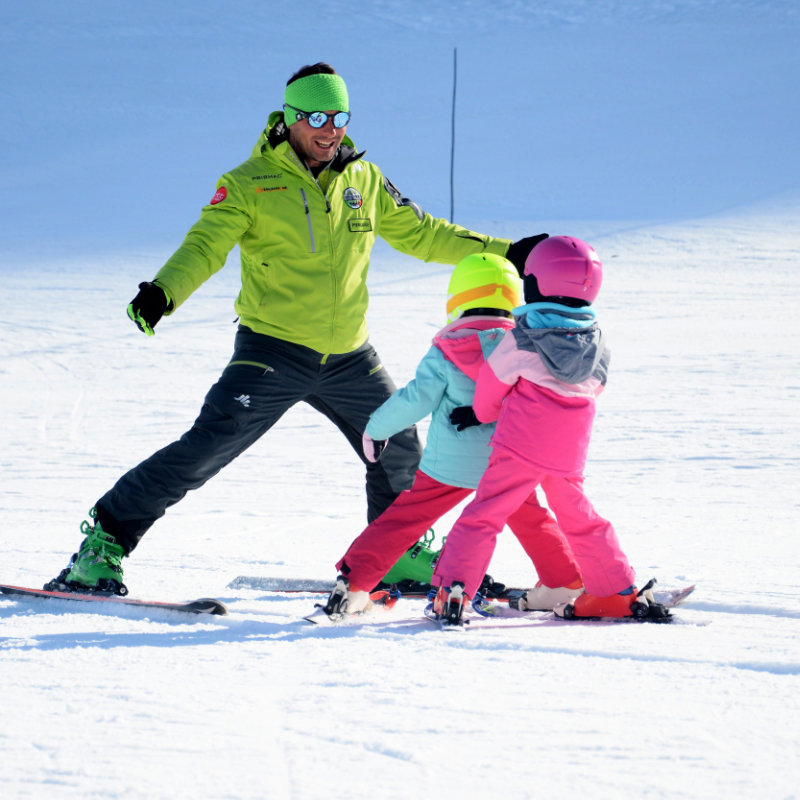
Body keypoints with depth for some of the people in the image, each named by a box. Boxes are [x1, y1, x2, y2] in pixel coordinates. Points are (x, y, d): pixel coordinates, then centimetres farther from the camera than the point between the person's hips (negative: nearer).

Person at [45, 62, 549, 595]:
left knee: (401, 452, 13)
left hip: (349, 358, 5)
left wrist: (503, 252, 13)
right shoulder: (250, 185, -8)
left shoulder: (365, 181, 6)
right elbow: (205, 246, -17)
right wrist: (162, 294, -37)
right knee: (209, 446, -16)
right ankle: (106, 541, -8)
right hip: (273, 351, -5)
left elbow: (419, 233, 16)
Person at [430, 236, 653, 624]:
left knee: (483, 516, -2)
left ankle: (452, 588, -15)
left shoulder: (522, 338, -6)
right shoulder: (596, 343, 7)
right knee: (580, 519, 21)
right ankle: (620, 594, 24)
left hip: (520, 447, -4)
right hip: (569, 456, 4)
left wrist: (484, 413, 27)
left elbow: (492, 384, 4)